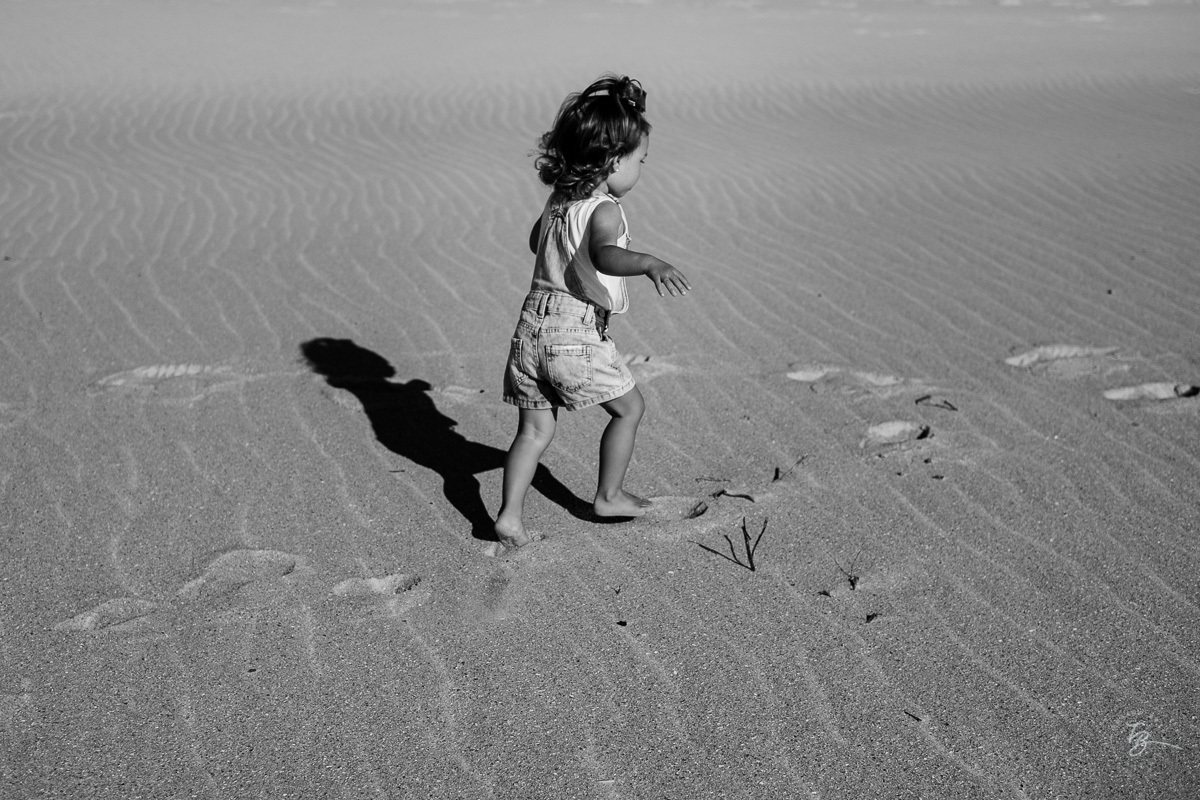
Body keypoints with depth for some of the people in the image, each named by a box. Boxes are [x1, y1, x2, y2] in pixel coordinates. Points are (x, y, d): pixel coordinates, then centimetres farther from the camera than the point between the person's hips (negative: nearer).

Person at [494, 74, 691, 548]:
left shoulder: (558, 199, 12)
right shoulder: (604, 211, -13)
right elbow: (605, 257, -34)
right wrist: (649, 264, -47)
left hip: (533, 326, 8)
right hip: (577, 334, -7)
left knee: (536, 428, 13)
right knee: (630, 407, 14)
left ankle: (510, 514, 7)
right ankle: (608, 496, 25)